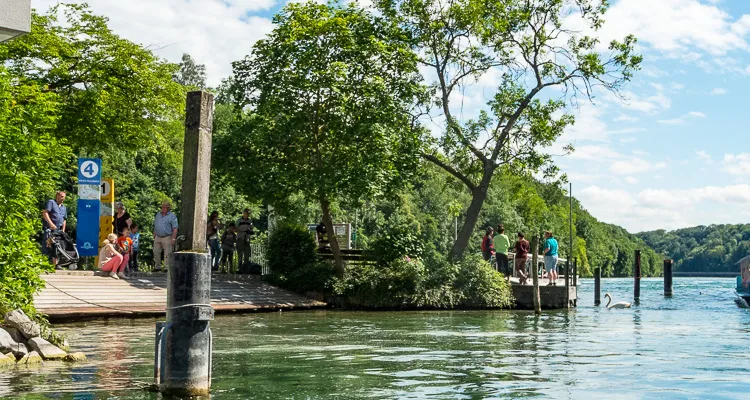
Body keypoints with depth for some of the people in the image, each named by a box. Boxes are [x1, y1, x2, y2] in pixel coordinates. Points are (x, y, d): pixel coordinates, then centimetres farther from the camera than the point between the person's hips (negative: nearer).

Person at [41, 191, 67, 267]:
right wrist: (51, 223, -18)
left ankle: (55, 265, 9)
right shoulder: (51, 202, 3)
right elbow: (45, 213, -9)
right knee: (47, 246, -14)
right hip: (49, 229, -7)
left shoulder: (64, 208, 25)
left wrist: (63, 231, 14)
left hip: (58, 230, 7)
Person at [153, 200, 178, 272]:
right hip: (158, 237, 6)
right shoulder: (158, 214, 13)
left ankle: (167, 268, -2)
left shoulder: (172, 216, -7)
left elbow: (175, 229, -11)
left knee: (167, 254, -6)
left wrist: (173, 239, -17)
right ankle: (157, 267, 17)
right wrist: (154, 235, 14)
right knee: (156, 252, 7)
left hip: (167, 237, -6)